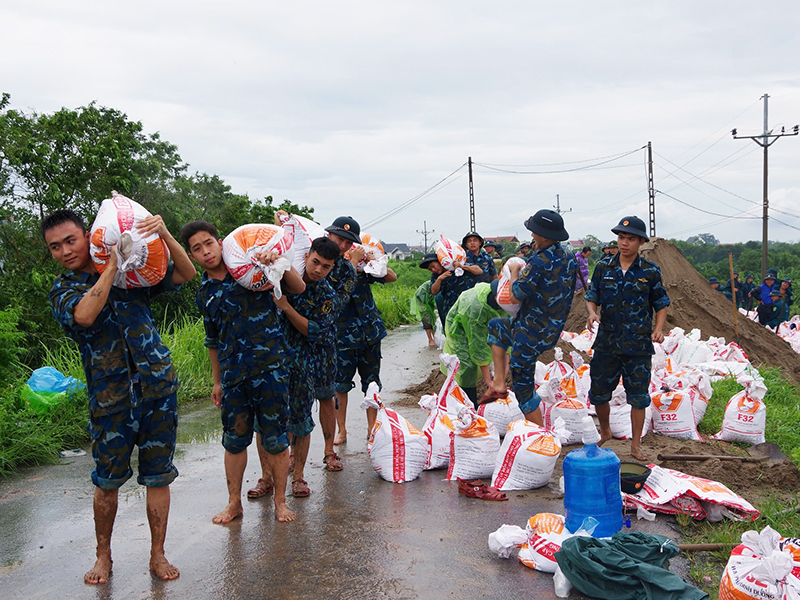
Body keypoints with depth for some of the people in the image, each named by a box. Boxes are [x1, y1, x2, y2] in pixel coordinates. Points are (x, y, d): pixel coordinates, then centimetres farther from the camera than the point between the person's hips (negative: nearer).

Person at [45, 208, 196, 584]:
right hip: (110, 398, -1)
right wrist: (113, 262, -18)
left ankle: (157, 555, 21)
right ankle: (103, 556, 29)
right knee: (107, 482, 8)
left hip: (158, 387, 1)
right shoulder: (62, 291, 2)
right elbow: (84, 314, -22)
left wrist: (164, 234, -13)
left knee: (158, 476, 7)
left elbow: (185, 274, 2)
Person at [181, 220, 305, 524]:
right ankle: (234, 503, 26)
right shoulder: (205, 293, 11)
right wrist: (217, 381, 23)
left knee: (276, 439, 3)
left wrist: (278, 262, -23)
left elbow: (299, 288, -6)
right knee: (234, 440, 10)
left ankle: (280, 501, 20)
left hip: (271, 366, -3)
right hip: (233, 373, 4)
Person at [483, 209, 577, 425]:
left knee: (523, 387, 5)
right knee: (495, 326, 27)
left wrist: (515, 272, -1)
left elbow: (516, 297, -18)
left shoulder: (539, 263, -27)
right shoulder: (568, 259, 1)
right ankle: (499, 383, 22)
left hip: (532, 334, -9)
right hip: (553, 328, 9)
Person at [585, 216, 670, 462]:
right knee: (598, 393, 10)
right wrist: (592, 312, -12)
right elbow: (592, 296, 10)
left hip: (638, 345, -2)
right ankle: (605, 433, 36)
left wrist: (658, 329, -11)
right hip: (607, 342, 2)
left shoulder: (650, 272, -1)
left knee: (638, 397, 3)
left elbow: (661, 304, 5)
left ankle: (636, 445, 18)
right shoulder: (603, 268, 4)